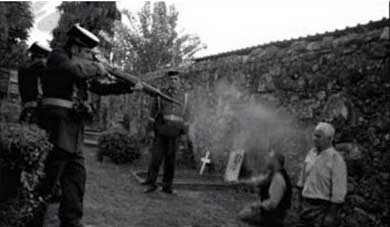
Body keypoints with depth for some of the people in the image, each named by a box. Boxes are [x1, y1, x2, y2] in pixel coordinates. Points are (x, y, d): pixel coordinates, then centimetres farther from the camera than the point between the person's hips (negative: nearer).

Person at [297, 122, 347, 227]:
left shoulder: (336, 159, -12)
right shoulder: (311, 153, 7)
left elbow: (339, 191, -14)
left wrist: (332, 215, -15)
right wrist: (301, 201, 14)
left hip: (322, 207, -6)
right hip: (306, 205, 6)